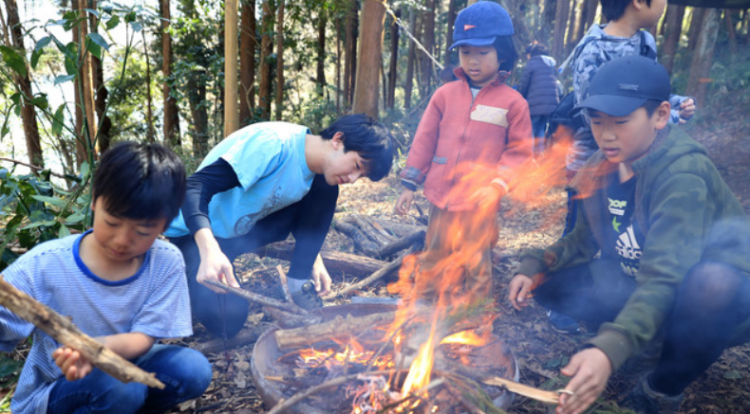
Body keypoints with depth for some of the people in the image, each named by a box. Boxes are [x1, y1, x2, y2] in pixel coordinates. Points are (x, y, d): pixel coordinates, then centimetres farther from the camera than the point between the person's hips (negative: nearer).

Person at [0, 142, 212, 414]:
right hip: (53, 391, -3)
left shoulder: (166, 263, -16)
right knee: (122, 388, -32)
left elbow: (144, 337, -17)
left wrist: (97, 348, -39)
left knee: (193, 369, -21)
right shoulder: (44, 266, -20)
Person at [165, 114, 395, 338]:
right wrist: (210, 251, -50)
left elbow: (302, 217, 14)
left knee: (325, 188, -11)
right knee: (226, 319, -28)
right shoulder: (274, 143, -32)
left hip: (245, 228, 7)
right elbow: (196, 186, -36)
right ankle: (189, 270, 5)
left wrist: (313, 258, 1)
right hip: (198, 231, -6)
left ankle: (297, 285, -1)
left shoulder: (317, 174, -5)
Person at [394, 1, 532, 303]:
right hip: (441, 200, 3)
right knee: (432, 259, 16)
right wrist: (409, 184, 4)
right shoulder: (446, 94, 4)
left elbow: (519, 152, -2)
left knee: (477, 267, 11)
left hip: (480, 205, -3)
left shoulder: (513, 102, -4)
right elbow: (425, 140, 6)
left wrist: (498, 185, -17)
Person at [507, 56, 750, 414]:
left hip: (721, 296, -6)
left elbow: (664, 277, -39)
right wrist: (533, 266, -14)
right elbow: (583, 242, 4)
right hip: (638, 286, 6)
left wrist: (610, 350, -52)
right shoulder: (602, 168, -6)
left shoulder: (683, 173, -27)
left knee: (712, 282, -40)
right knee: (548, 283, -8)